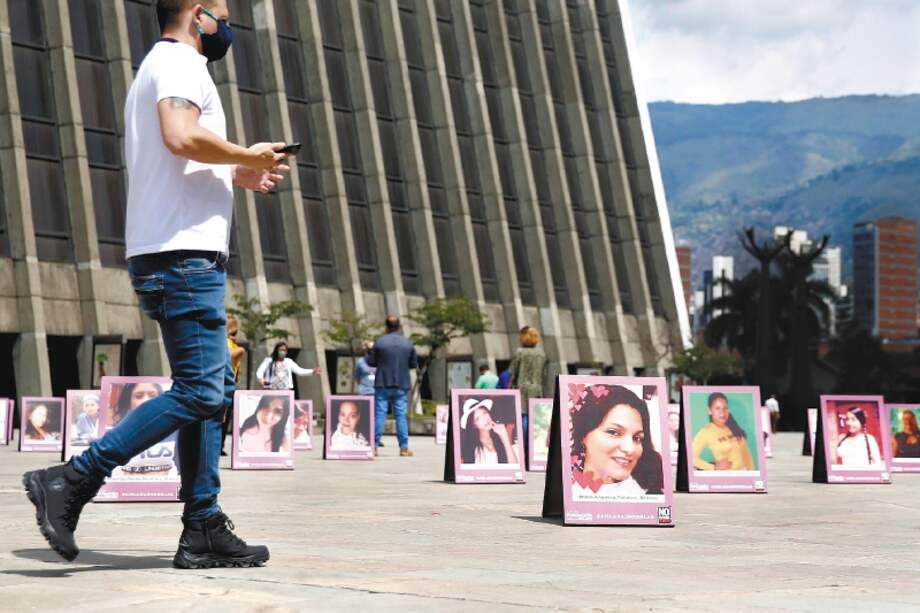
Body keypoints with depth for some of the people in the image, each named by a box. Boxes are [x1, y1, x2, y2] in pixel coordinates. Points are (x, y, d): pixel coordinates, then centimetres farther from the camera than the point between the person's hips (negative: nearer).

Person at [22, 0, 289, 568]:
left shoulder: (158, 67, 26)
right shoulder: (179, 61, -5)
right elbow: (181, 136, -25)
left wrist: (235, 176, 23)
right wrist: (245, 156, -11)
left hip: (165, 258, 11)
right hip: (185, 252, -11)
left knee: (213, 392, 8)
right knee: (199, 391, -13)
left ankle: (203, 531, 5)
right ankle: (72, 481, -15)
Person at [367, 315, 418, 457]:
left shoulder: (379, 342, -7)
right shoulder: (408, 343, 2)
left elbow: (371, 362, -2)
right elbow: (414, 364, 8)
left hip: (383, 384, -2)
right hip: (401, 386, 2)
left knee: (379, 414, 1)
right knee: (401, 415, 5)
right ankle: (404, 448, 3)